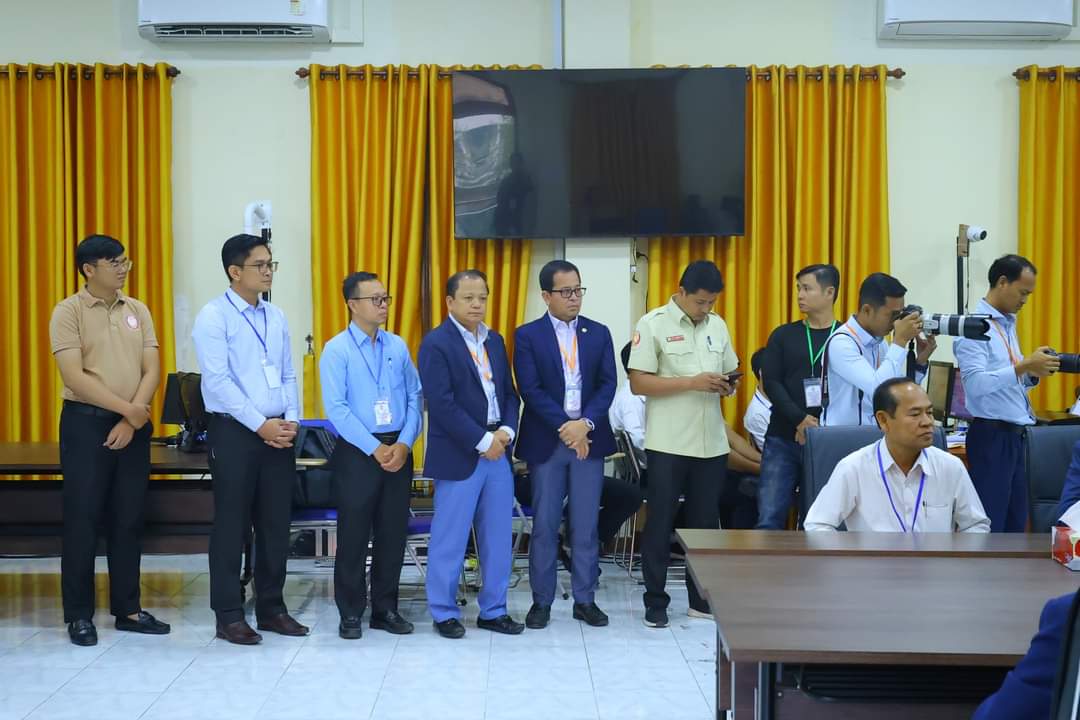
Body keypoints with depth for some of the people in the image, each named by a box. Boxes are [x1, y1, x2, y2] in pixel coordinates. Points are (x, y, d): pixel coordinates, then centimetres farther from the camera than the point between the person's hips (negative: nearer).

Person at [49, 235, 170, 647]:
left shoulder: (138, 311, 8)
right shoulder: (68, 311, -6)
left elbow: (151, 370, 3)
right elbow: (74, 377, -14)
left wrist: (131, 420, -9)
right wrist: (127, 408, -16)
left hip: (133, 426, 4)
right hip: (85, 423, -4)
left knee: (128, 518, 9)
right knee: (83, 518, 1)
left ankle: (127, 609, 18)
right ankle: (79, 614, 11)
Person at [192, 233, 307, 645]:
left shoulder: (276, 317, 12)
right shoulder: (213, 317, -7)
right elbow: (218, 381, -15)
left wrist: (291, 420, -3)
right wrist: (260, 425, -17)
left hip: (279, 433, 6)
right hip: (234, 431, -6)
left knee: (275, 524, 10)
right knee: (232, 525, 2)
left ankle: (271, 608, 22)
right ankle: (229, 615, 12)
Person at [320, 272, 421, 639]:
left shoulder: (398, 346, 8)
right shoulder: (337, 349, -6)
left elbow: (414, 398, 6)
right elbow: (337, 408, -13)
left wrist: (403, 444, -8)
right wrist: (375, 449, -16)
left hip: (398, 450, 4)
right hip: (357, 451, -4)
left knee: (393, 532, 10)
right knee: (354, 535, 3)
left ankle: (385, 608, 22)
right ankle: (350, 613, 16)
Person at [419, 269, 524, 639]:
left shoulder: (495, 340, 13)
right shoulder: (436, 343, -9)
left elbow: (509, 393, 14)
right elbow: (442, 403, -17)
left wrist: (506, 432, -5)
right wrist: (482, 441, -16)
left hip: (498, 451, 7)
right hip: (458, 455, -6)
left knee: (498, 538, 10)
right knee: (449, 539, 2)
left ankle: (493, 610, 21)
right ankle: (445, 613, 15)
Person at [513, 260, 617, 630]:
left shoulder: (599, 333, 8)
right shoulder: (527, 335, -1)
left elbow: (607, 384, 1)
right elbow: (530, 390, -8)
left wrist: (585, 423, -13)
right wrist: (564, 427, -16)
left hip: (589, 438, 2)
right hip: (546, 441, -2)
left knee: (585, 525, 6)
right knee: (544, 525, 4)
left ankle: (585, 599, 16)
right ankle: (541, 601, 14)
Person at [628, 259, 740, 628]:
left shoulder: (718, 325, 11)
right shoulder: (653, 324, -6)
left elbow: (729, 373, 19)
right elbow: (638, 383, -11)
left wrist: (728, 386, -5)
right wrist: (692, 382, -18)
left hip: (712, 443, 5)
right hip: (668, 443, -5)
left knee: (705, 521, 12)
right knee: (660, 523, 2)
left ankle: (702, 598, 23)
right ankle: (655, 602, 12)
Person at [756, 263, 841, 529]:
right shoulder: (783, 336, 8)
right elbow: (772, 383, -1)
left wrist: (819, 428, -15)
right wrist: (800, 420, -15)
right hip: (782, 440, 1)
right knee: (769, 519, -4)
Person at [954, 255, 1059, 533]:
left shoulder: (1008, 325, 15)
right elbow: (976, 383, -24)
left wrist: (1033, 374, 2)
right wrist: (1023, 366, -27)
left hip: (1014, 435, 9)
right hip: (991, 436, -9)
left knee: (1016, 523, 13)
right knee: (989, 524, -2)